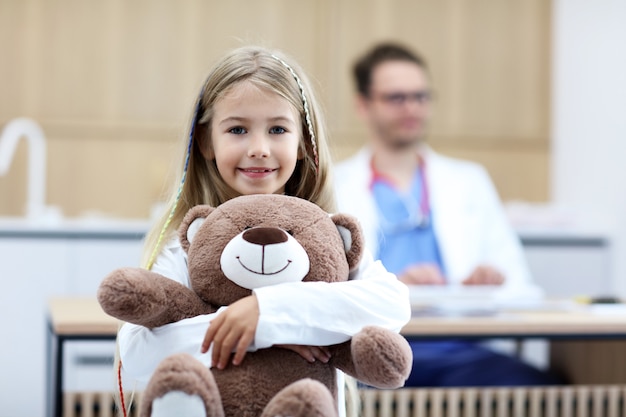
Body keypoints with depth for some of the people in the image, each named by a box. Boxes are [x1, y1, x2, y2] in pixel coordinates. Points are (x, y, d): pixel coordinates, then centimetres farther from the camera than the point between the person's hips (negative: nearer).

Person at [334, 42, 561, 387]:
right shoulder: (330, 187, 11)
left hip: (456, 349, 3)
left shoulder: (469, 181, 22)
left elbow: (520, 286, 15)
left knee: (537, 385, -30)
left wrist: (493, 282, -9)